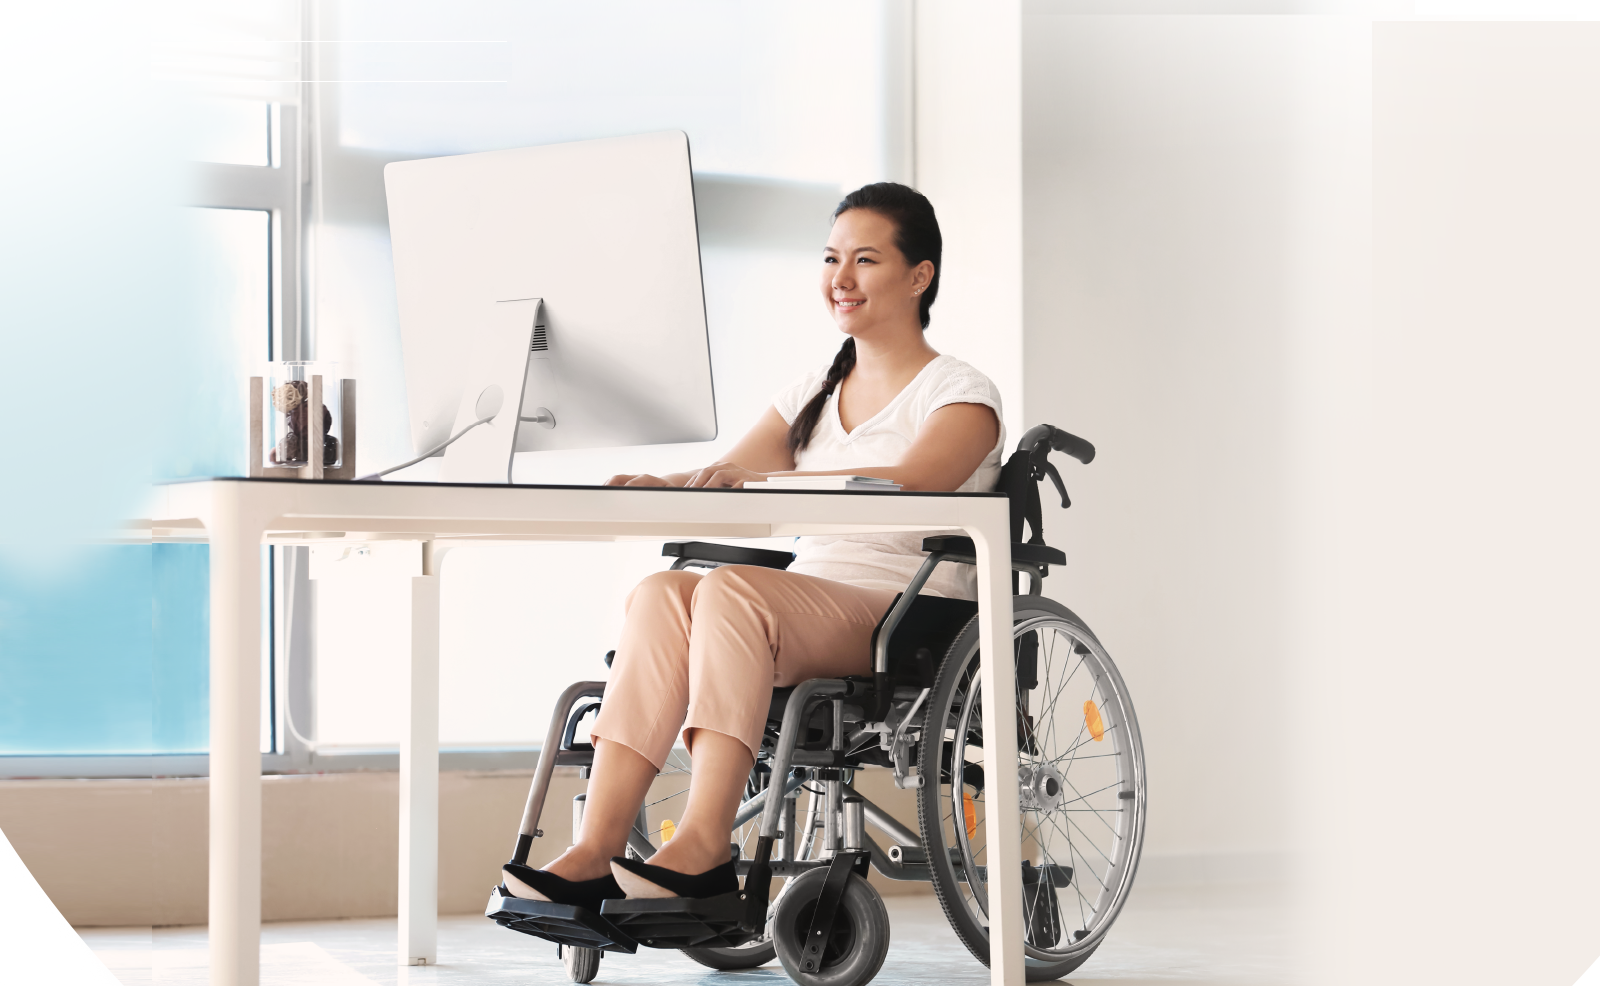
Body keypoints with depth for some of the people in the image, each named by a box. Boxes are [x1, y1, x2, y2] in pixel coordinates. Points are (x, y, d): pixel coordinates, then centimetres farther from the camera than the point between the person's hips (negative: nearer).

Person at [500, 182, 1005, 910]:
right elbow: (725, 479, 9)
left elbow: (910, 484, -20)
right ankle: (595, 853, -36)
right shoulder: (813, 395, 22)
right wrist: (661, 486, -15)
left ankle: (703, 849, -40)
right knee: (661, 592, -26)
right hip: (806, 619, 6)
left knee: (731, 588, -33)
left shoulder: (960, 395, 2)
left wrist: (772, 480, -33)